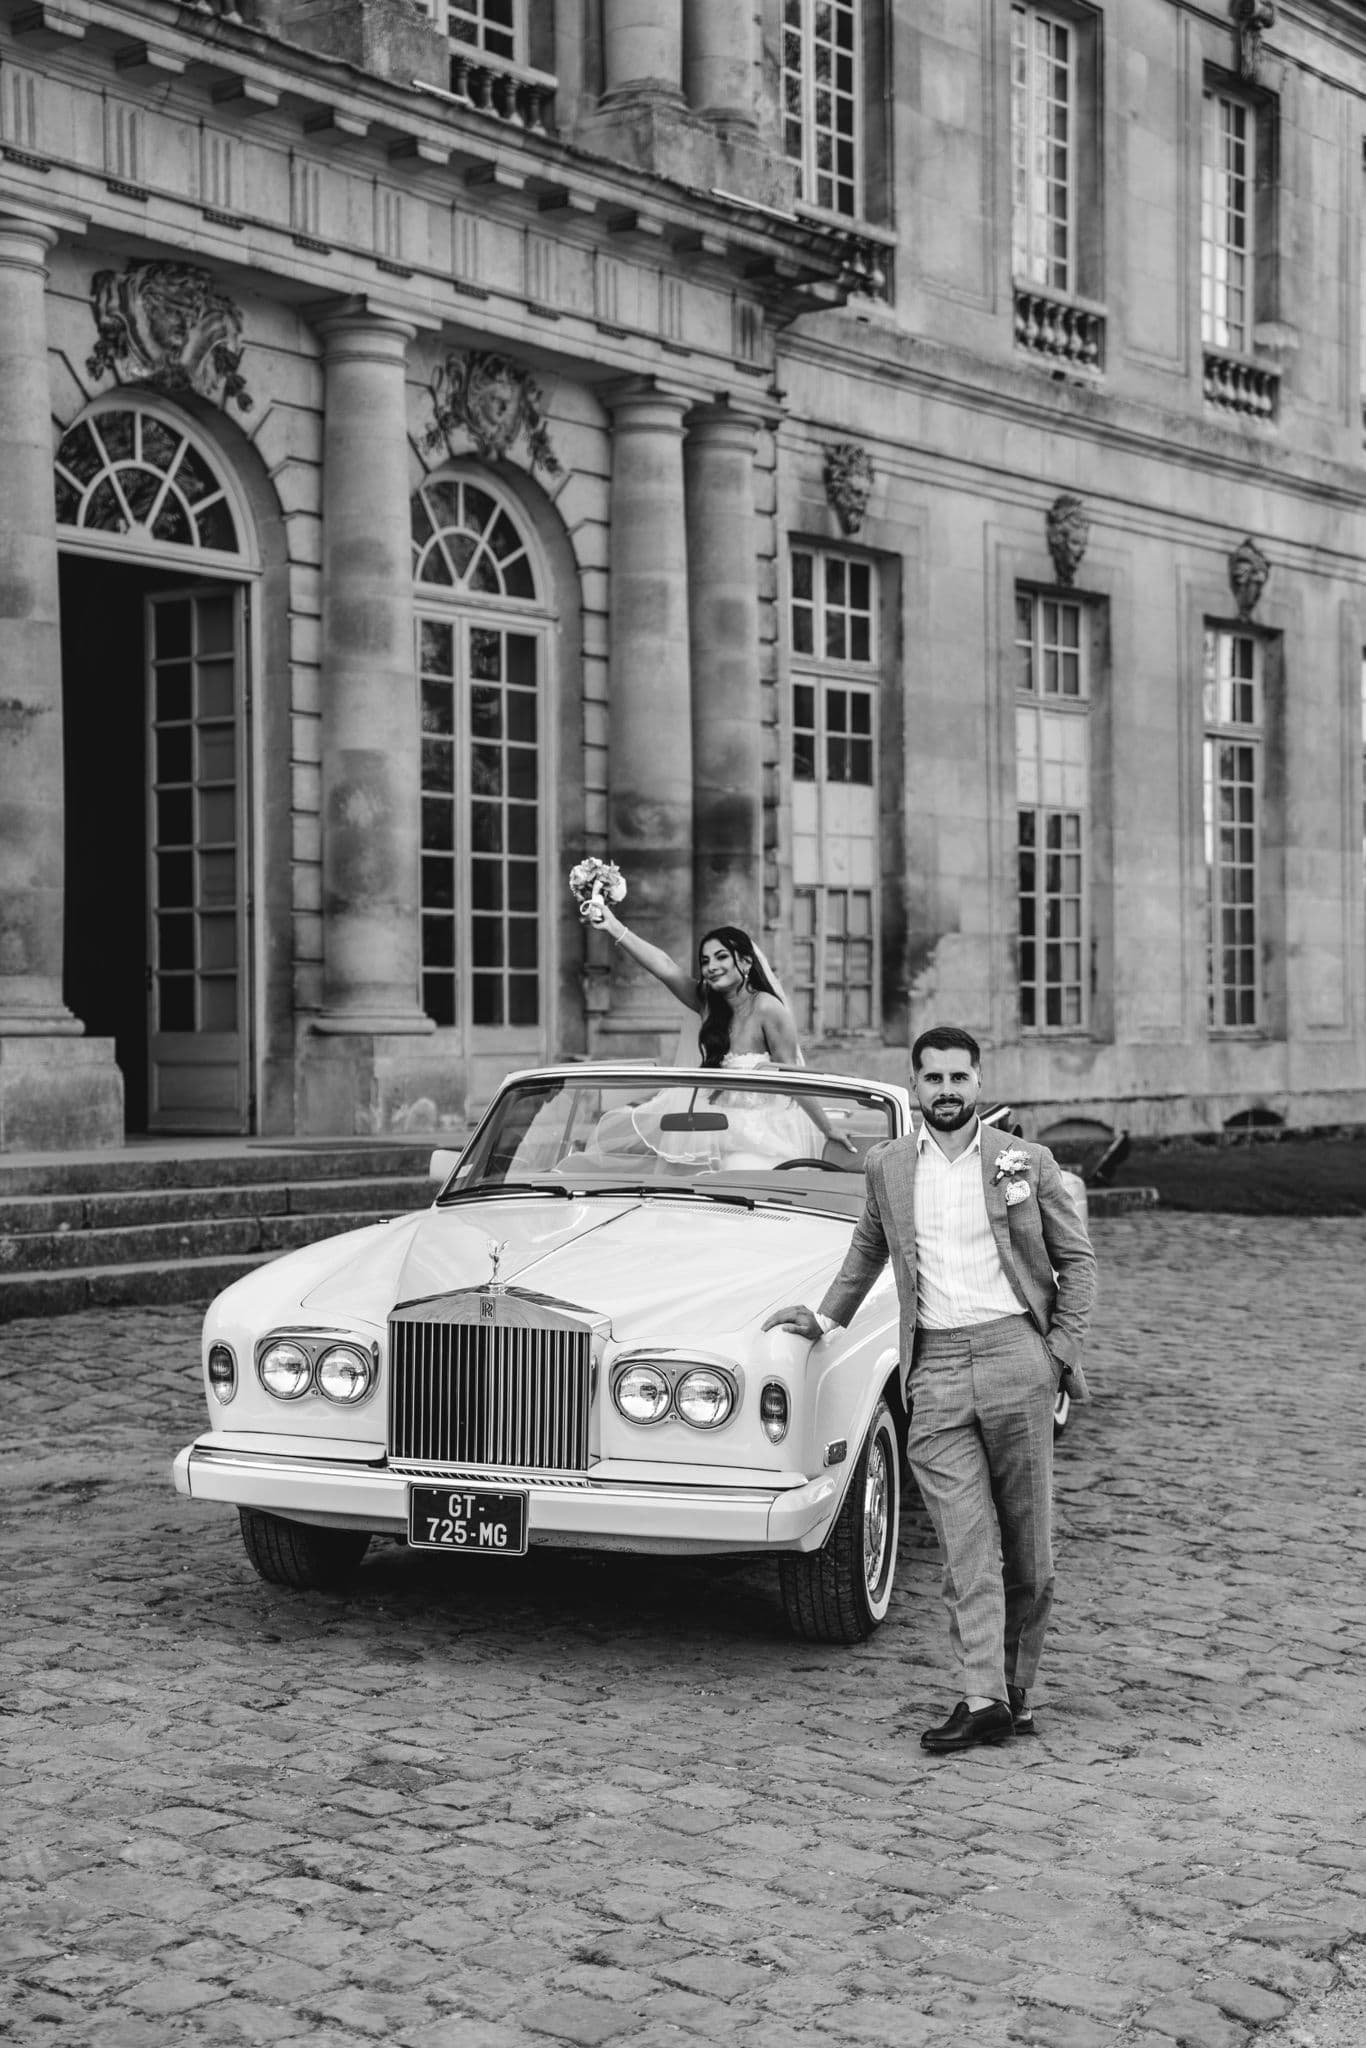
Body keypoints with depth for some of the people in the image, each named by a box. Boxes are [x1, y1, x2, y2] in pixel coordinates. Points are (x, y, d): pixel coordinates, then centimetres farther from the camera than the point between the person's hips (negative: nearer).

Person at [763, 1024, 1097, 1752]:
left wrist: (1065, 1348, 2)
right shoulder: (887, 1166, 10)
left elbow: (1076, 1258, 10)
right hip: (935, 1364, 1)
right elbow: (866, 1252, 28)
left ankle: (1016, 1688, 15)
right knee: (966, 1541, -5)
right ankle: (982, 1699, -7)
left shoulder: (1026, 1162, 4)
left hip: (1015, 1353, -1)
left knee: (1026, 1539, 3)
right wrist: (826, 1316, 26)